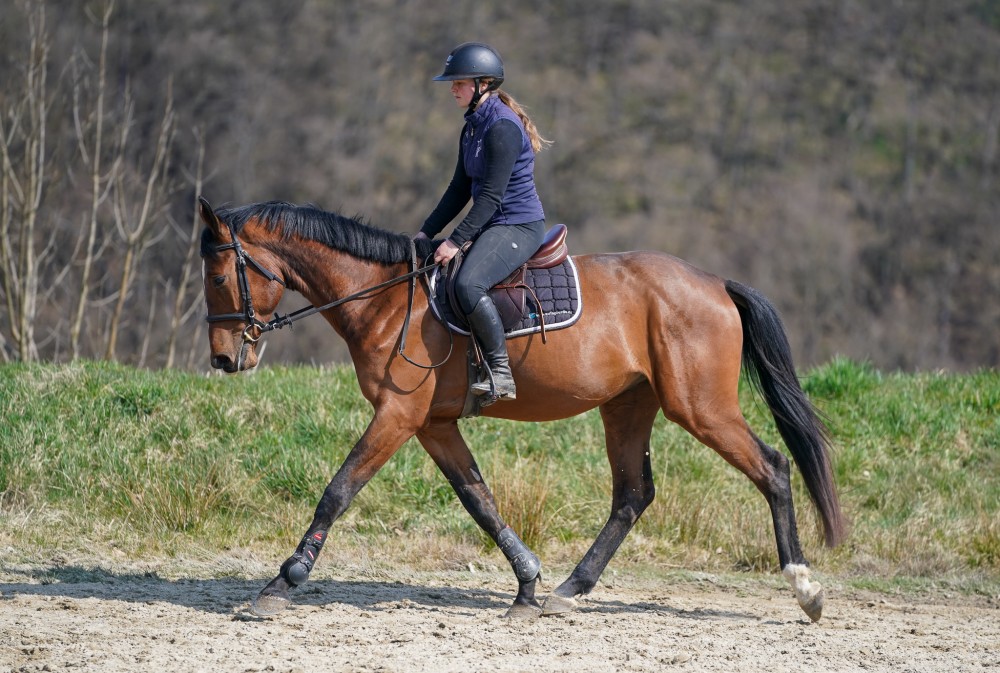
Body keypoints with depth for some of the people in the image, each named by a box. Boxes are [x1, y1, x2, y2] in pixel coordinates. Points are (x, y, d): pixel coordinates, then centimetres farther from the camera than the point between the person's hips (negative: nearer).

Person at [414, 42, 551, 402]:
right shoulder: (472, 128, 13)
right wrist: (427, 233, 11)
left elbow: (491, 196, -21)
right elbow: (460, 190, 18)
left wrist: (455, 241, -22)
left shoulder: (502, 127, -17)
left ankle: (501, 373, -29)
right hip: (493, 227, 11)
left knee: (468, 284, -32)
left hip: (518, 226, -11)